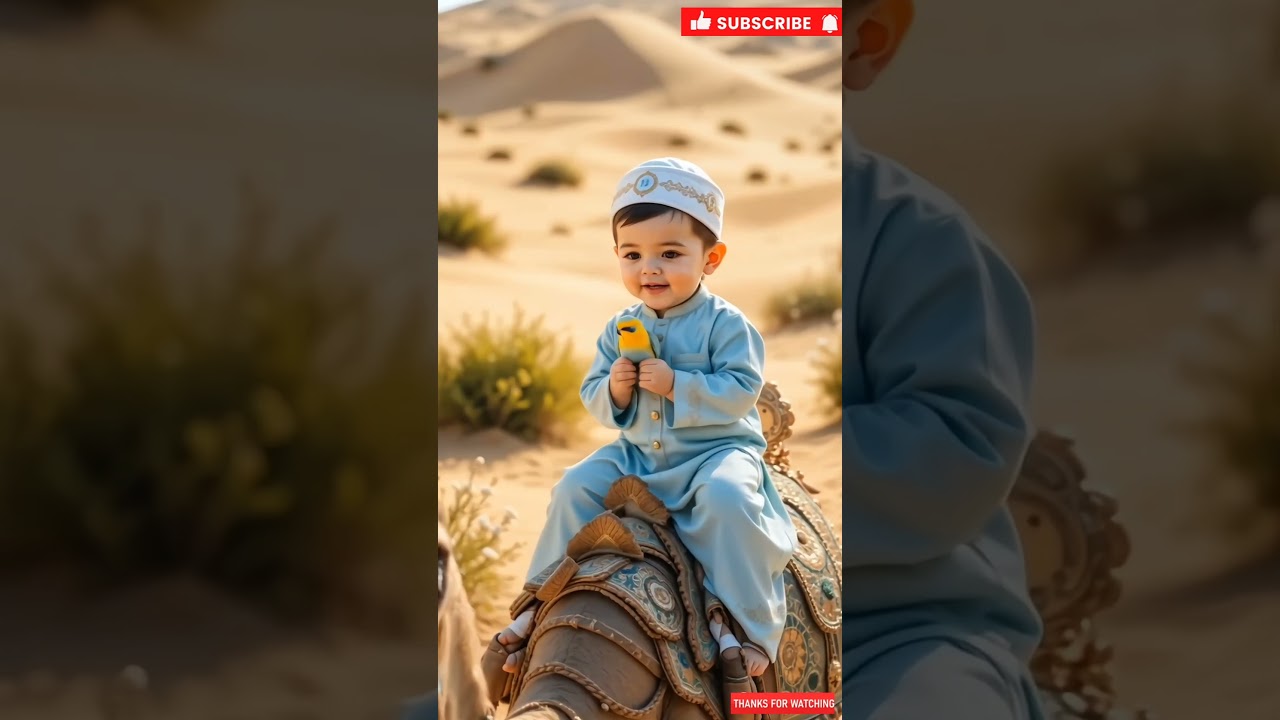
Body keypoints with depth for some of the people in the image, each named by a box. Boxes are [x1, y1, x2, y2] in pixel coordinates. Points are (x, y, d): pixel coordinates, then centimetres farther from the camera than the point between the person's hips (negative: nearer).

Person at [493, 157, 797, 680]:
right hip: (635, 455, 6)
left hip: (717, 451, -5)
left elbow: (741, 391, -19)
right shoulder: (620, 331, 6)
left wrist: (675, 385, -26)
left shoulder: (726, 325, -10)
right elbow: (592, 397, 9)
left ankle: (742, 618, -24)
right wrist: (613, 389, -14)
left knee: (727, 498, -34)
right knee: (575, 488, -7)